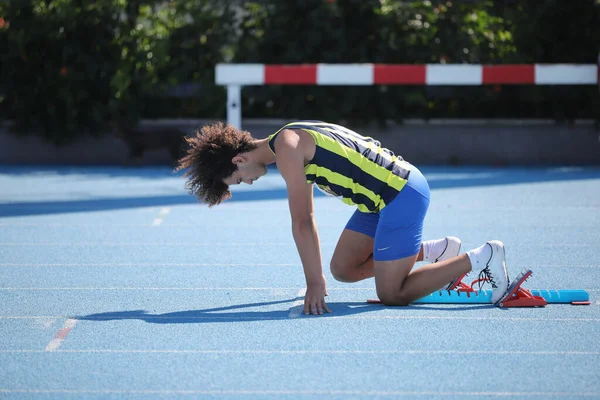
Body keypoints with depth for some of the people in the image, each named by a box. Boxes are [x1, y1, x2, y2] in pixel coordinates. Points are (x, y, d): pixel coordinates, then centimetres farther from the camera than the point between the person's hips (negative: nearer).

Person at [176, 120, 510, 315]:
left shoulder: (286, 148, -16)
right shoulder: (295, 143, 15)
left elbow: (302, 223, -19)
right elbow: (307, 218, 22)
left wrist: (316, 283, -18)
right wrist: (316, 276, 27)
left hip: (403, 194, -10)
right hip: (382, 198, 10)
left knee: (392, 295, -5)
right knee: (343, 268, 15)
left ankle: (480, 258, -2)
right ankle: (433, 251, 19)